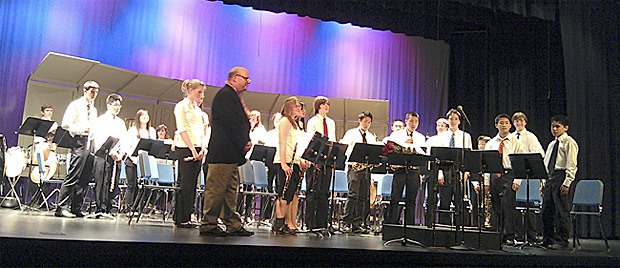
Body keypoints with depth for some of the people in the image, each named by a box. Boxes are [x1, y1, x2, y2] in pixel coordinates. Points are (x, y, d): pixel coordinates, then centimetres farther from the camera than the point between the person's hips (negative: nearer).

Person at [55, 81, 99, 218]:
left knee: (84, 178, 5)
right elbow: (65, 124, -8)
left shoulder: (94, 110, 24)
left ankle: (76, 208, 9)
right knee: (73, 177, -12)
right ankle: (62, 207, -9)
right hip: (80, 141, -7)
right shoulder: (75, 105, 2)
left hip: (91, 143, 7)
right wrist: (83, 129, -16)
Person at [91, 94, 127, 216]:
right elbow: (98, 139, -8)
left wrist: (121, 153, -4)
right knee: (102, 183, -7)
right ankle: (101, 209, -3)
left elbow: (125, 140, 13)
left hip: (117, 156, 5)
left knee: (113, 184, 4)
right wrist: (111, 152, -16)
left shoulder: (121, 122, 19)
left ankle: (108, 209, 10)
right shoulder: (101, 120, 2)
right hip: (103, 155, -5)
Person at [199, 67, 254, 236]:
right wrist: (243, 143, -13)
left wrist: (246, 141, 6)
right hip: (223, 152, -11)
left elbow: (240, 123, 22)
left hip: (233, 154, 11)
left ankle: (234, 225, 17)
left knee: (230, 190, 12)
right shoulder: (224, 94, -9)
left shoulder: (233, 96, 22)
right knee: (216, 189, -5)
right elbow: (229, 122, -18)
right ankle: (208, 224, 3)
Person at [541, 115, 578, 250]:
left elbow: (571, 165, -11)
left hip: (561, 177, -8)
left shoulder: (569, 142, -3)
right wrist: (544, 183, 15)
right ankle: (548, 240, 15)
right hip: (550, 177, 8)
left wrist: (567, 183, -18)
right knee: (546, 211, 8)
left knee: (561, 211, -5)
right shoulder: (552, 144, 21)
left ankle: (561, 241, 1)